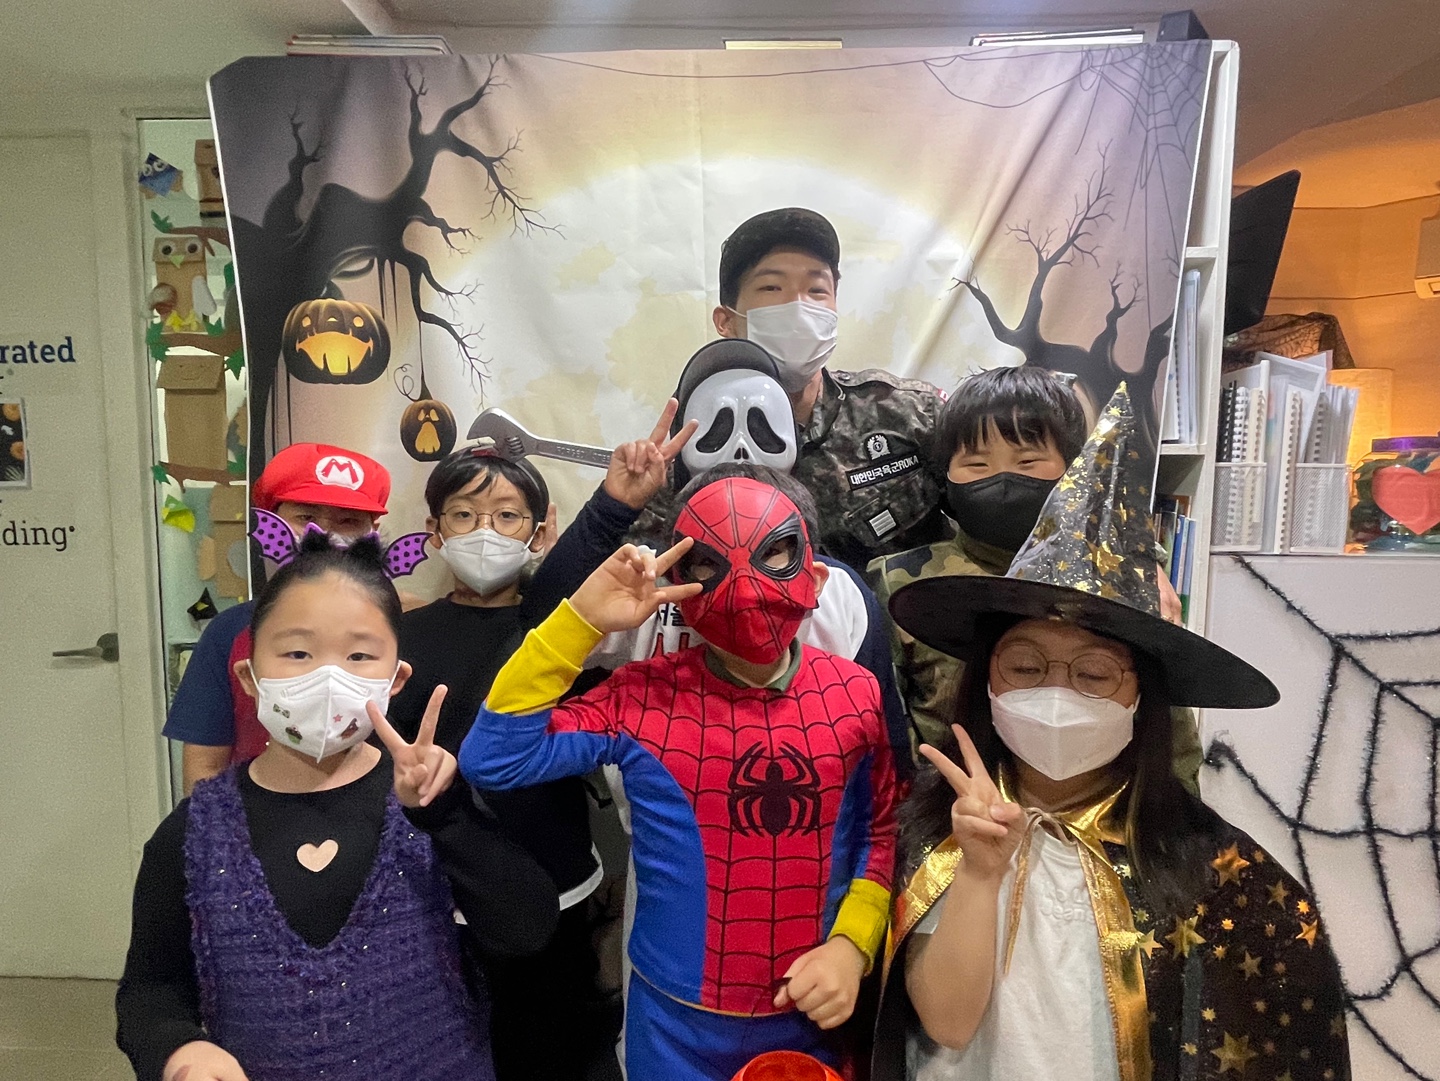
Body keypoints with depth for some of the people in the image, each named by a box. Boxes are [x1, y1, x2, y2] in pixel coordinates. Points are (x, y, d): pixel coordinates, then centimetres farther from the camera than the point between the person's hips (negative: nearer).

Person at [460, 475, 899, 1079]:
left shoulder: (856, 695, -9)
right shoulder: (646, 698, -15)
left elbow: (882, 830, 3)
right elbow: (491, 759, -21)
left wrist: (852, 944, -9)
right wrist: (581, 619, -26)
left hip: (811, 1011, 1)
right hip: (678, 1020, -1)